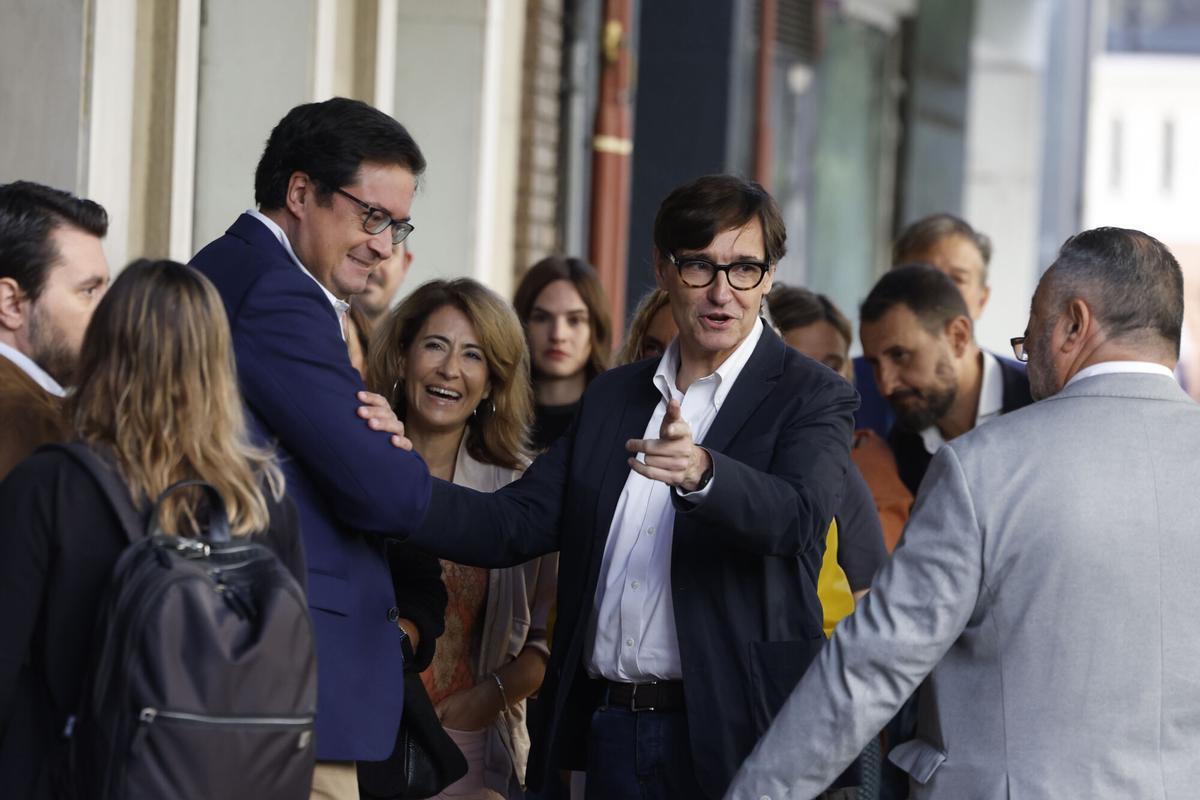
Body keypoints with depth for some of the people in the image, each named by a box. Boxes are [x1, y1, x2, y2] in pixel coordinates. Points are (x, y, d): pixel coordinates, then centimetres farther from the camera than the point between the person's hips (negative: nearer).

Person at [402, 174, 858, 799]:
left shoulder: (812, 398, -3)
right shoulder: (611, 397, 15)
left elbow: (798, 515, -22)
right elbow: (515, 524, 6)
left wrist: (702, 473, -43)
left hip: (730, 732, -5)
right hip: (610, 731, 5)